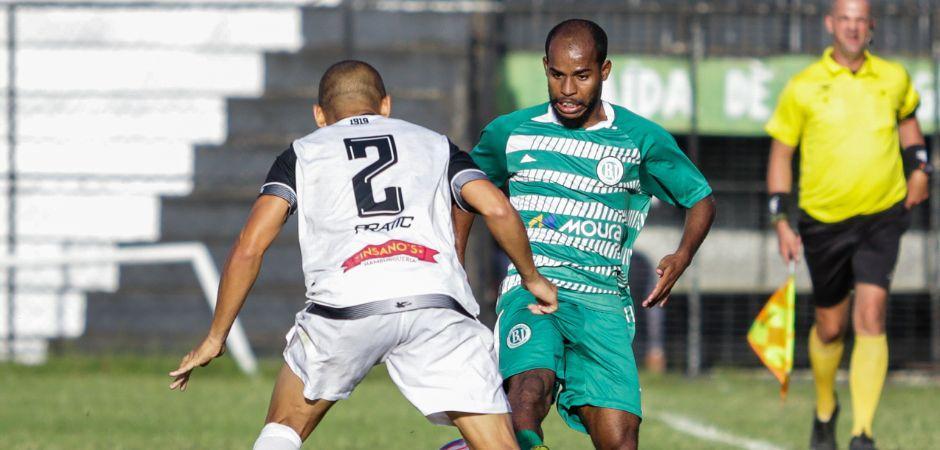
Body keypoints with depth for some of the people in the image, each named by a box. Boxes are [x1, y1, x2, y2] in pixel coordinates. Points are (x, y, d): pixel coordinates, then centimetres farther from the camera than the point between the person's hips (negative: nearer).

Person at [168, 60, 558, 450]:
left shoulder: (302, 155, 25)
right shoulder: (434, 144, 28)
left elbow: (249, 248, 13)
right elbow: (497, 209, 14)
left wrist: (215, 337, 20)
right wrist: (532, 278, 29)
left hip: (344, 304, 0)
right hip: (437, 298, 0)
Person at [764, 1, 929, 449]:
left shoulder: (894, 79, 2)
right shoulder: (803, 88, -4)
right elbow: (781, 152, 4)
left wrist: (920, 168, 9)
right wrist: (781, 222, -3)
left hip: (882, 217, 0)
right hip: (823, 222, 0)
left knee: (870, 318, -17)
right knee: (830, 327, 11)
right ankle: (825, 409, 41)